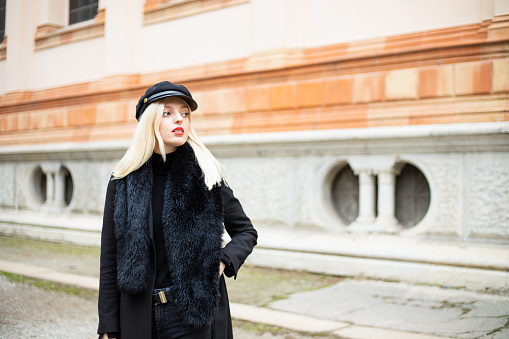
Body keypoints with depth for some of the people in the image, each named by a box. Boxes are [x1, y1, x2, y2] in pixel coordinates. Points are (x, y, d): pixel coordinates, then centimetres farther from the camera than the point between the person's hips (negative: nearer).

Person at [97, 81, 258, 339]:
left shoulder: (205, 176, -1)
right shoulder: (124, 182, 0)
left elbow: (246, 231, 10)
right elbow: (110, 259, 2)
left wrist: (224, 261, -10)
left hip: (194, 314, -1)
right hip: (139, 316, 1)